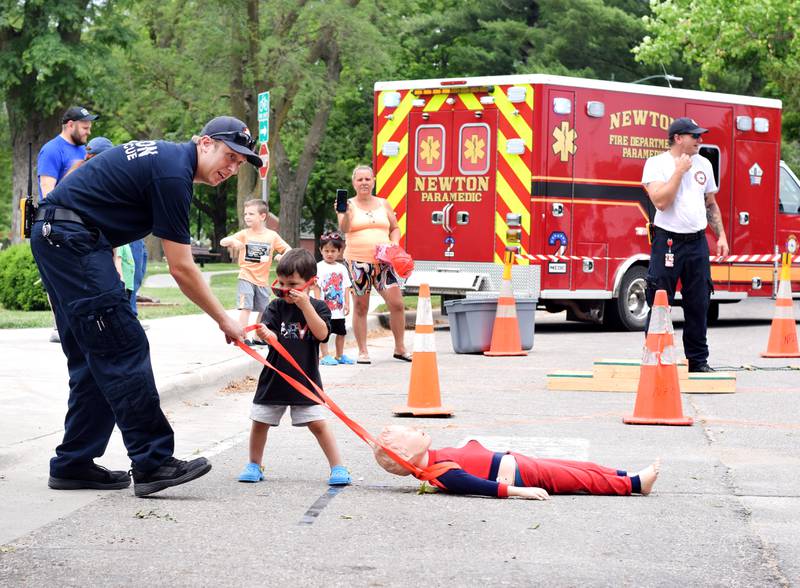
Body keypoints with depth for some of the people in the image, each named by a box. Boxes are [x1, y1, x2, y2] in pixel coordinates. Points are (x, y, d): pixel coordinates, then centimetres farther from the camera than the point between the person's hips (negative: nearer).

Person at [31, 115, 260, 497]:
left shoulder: (163, 156, 16)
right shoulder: (172, 174, -14)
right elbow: (181, 269, -14)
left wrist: (107, 267, 21)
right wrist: (224, 321, -6)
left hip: (52, 236, 11)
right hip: (71, 239, -11)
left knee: (95, 357, 10)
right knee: (124, 348, -12)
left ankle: (73, 465, 11)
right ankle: (152, 462, -14)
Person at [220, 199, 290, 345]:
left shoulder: (272, 235, 0)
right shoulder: (244, 234, -2)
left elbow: (287, 249, 4)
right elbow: (223, 242, -8)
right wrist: (232, 241, -30)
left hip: (263, 279, 3)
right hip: (246, 277, -3)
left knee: (263, 310, 13)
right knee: (246, 307, -15)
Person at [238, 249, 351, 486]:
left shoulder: (318, 307, -2)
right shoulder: (276, 307, 0)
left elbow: (321, 333, -17)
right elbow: (270, 333, -12)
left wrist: (305, 306, -24)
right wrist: (266, 334, -37)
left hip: (305, 378, -2)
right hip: (274, 376, 2)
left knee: (318, 423, -8)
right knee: (259, 421, 8)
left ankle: (337, 467, 1)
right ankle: (254, 465, 27)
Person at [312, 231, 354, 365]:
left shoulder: (341, 268, 9)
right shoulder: (319, 267, -5)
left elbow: (346, 287, 9)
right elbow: (316, 287, -8)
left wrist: (347, 304, 2)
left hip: (339, 308, 5)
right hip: (325, 308, -5)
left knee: (341, 332, 13)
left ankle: (339, 356, 25)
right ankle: (325, 356, 4)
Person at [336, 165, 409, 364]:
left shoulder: (383, 204, 13)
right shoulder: (350, 204, 3)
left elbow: (395, 228, 21)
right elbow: (344, 228, -13)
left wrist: (394, 245, 2)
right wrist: (345, 213, -32)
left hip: (383, 261, 3)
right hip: (357, 261, -3)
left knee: (397, 304, -4)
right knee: (360, 307, 1)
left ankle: (400, 348, 9)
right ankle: (362, 351, 10)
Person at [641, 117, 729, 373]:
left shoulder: (703, 164, 12)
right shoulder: (656, 164, -5)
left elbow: (711, 204, 20)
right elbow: (661, 202, -19)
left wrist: (721, 236, 11)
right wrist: (680, 170, -15)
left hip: (697, 242, 5)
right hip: (667, 241, -5)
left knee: (699, 304, 6)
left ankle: (698, 360, 14)